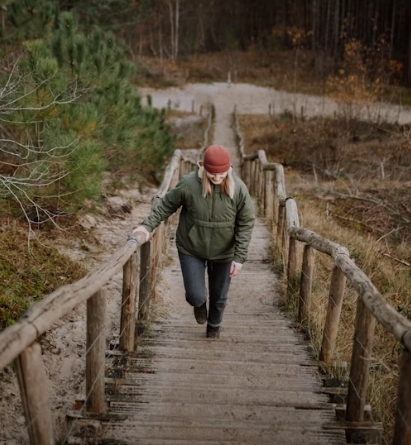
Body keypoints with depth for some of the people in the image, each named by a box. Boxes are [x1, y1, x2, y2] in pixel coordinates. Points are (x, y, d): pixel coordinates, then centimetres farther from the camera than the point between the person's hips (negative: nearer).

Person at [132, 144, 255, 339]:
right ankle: (200, 304, 37)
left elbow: (246, 224, -9)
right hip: (191, 250, -1)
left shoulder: (239, 188, -17)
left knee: (219, 297, 16)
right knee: (195, 296, -5)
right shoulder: (188, 184, -20)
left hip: (223, 252, 1)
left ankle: (214, 327, 51)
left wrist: (239, 257, -11)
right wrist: (148, 225, -13)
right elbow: (166, 205, -3)